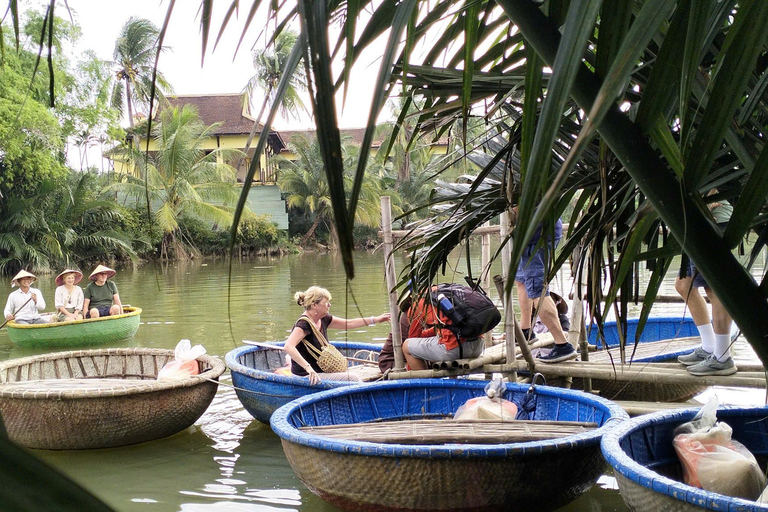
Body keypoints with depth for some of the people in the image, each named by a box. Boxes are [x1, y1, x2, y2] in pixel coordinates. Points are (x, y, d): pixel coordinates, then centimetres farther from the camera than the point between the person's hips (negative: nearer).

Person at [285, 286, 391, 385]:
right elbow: (288, 347, -34)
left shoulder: (323, 320, 6)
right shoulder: (304, 324, -21)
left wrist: (376, 319, 13)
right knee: (353, 379, -12)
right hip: (307, 377, -10)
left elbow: (348, 323, 15)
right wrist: (308, 368, -40)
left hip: (321, 371, 10)